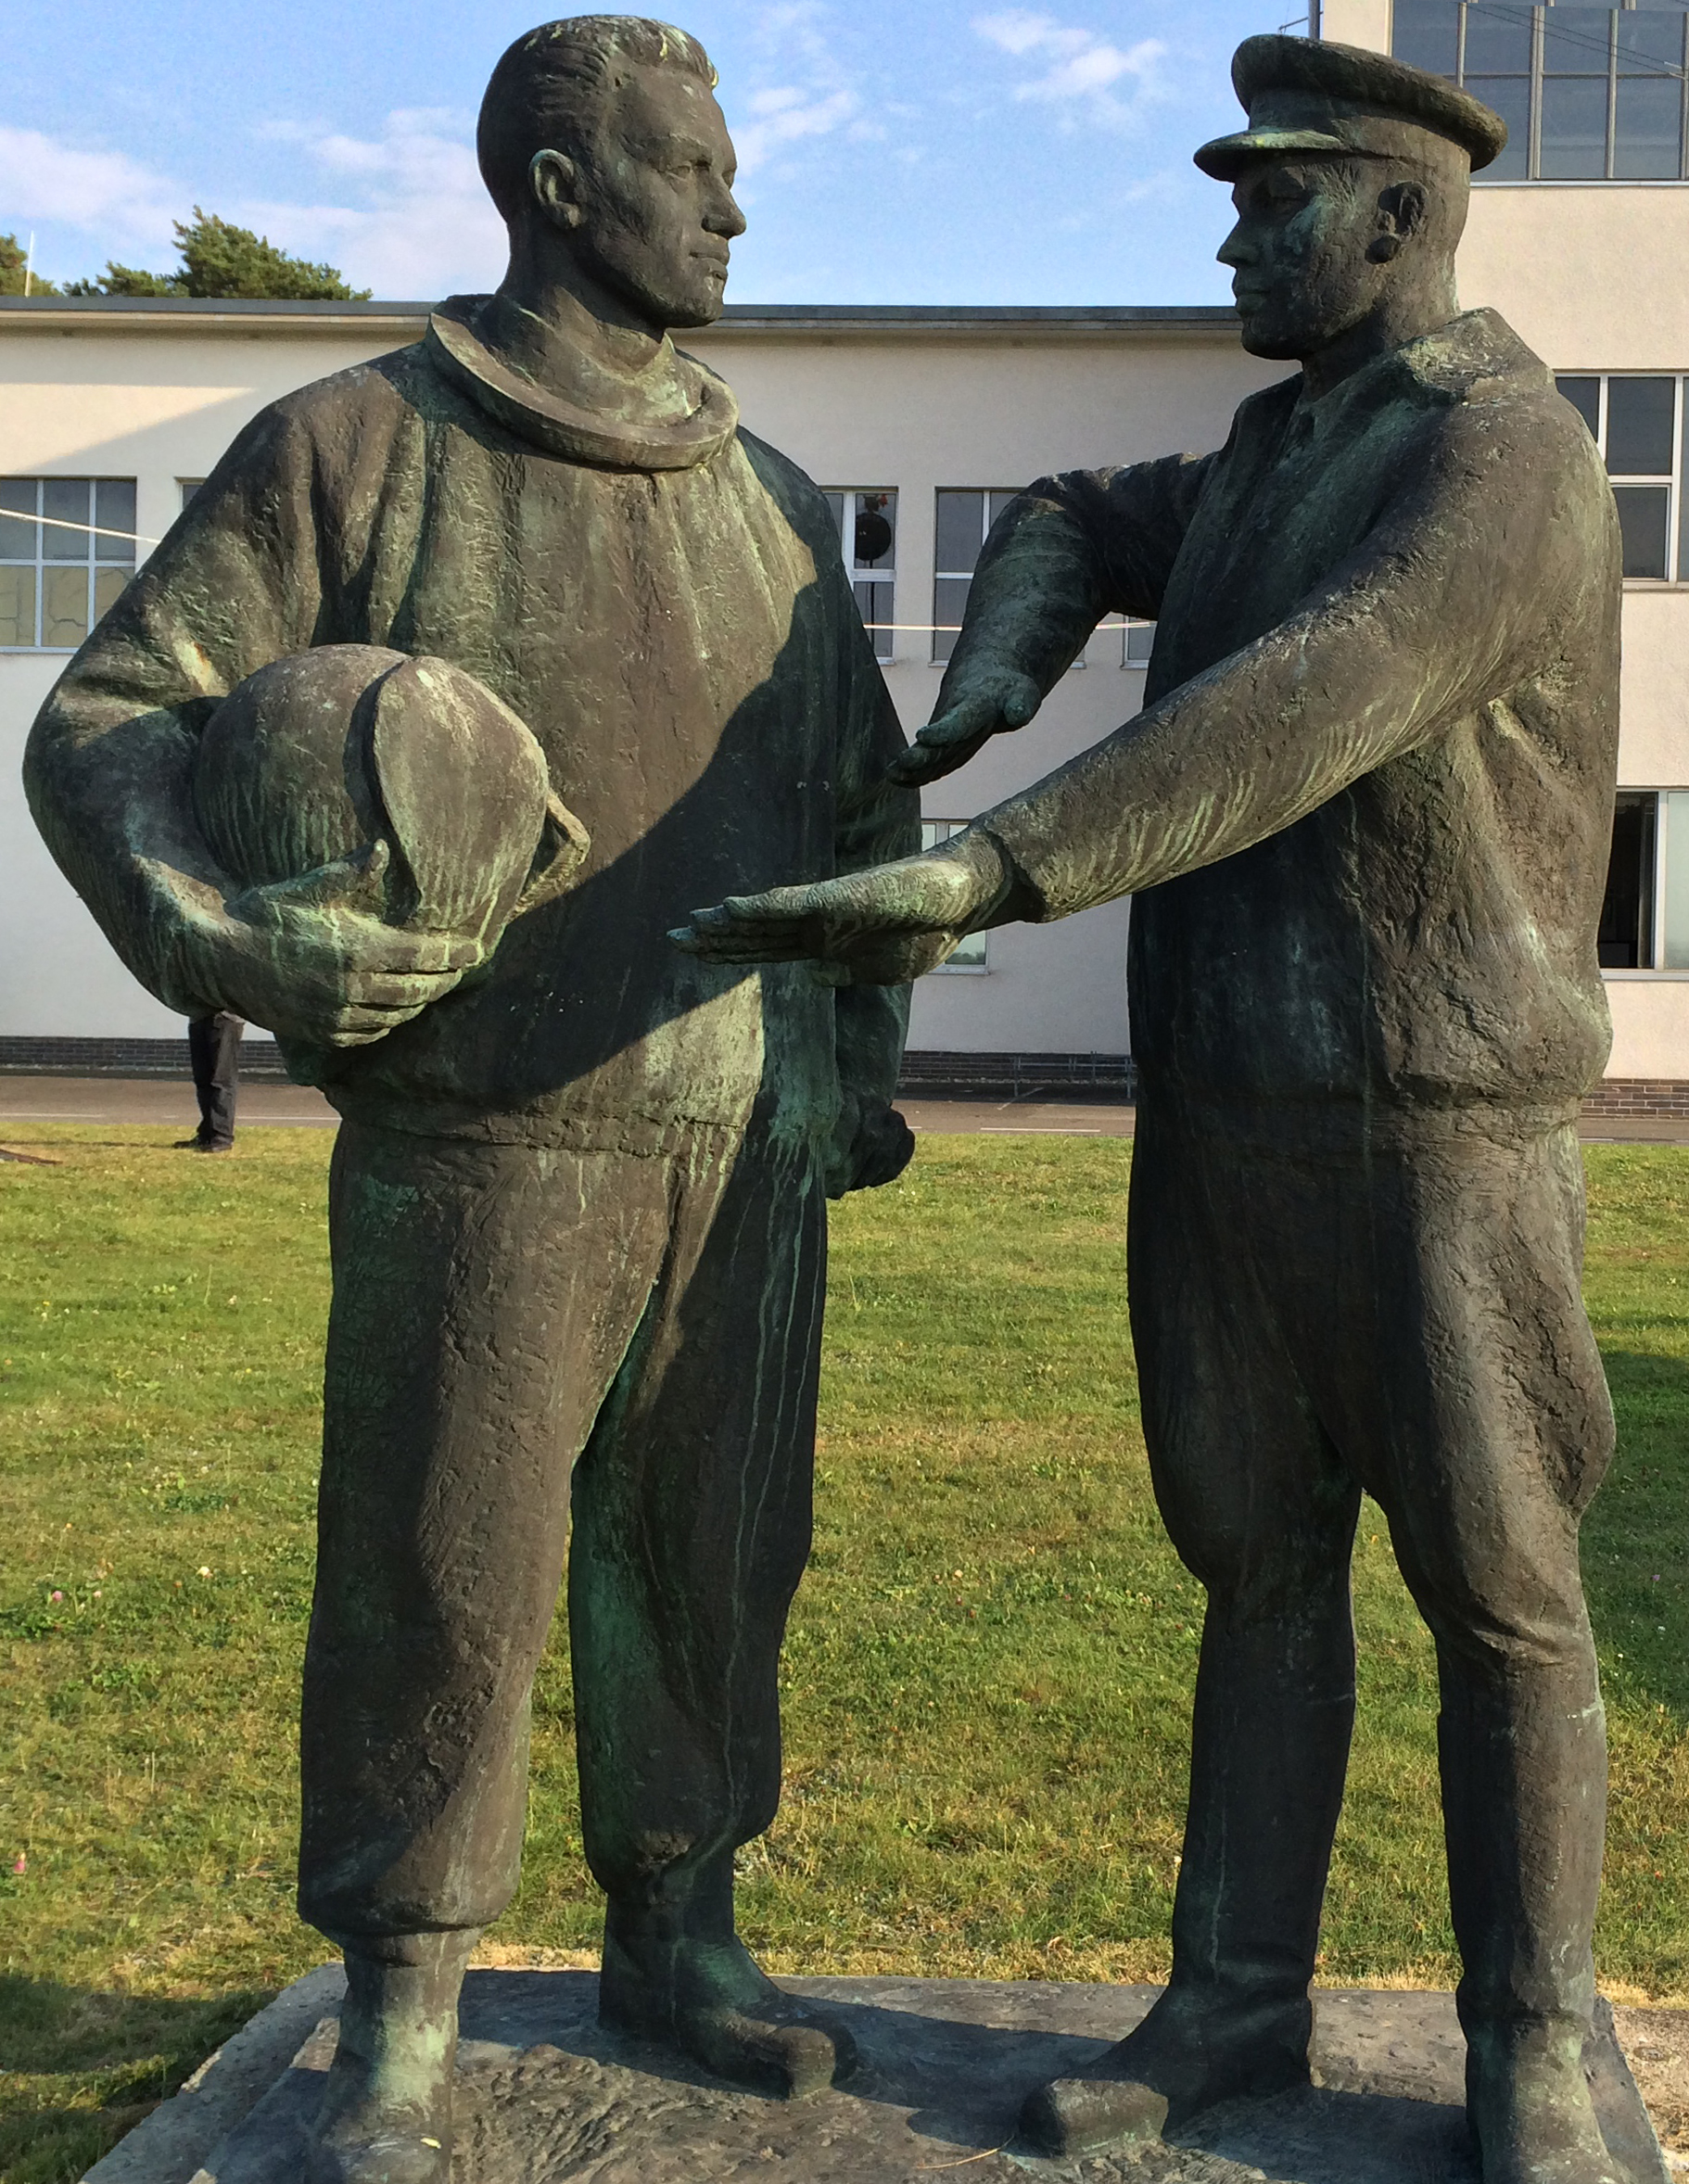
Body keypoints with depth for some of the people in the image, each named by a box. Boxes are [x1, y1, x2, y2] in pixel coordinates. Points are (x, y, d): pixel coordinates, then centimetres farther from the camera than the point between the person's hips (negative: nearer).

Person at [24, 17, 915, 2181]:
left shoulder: (773, 501, 13)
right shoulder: (345, 453, -1)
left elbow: (866, 798, 22)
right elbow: (110, 719, -3)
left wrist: (861, 1063, 13)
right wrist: (213, 928, -21)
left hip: (746, 1153, 5)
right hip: (486, 1149, -4)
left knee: (712, 1557, 11)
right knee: (439, 1576, 0)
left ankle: (674, 1935, 30)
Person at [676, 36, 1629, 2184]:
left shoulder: (1508, 465, -16)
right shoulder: (1279, 449, 14)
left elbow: (1284, 730, -30)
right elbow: (1068, 530, 28)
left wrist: (976, 882, -38)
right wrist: (990, 678, 3)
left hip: (1432, 1137, -7)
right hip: (1223, 1120, 7)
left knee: (1494, 1592, 3)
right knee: (1261, 1565, 11)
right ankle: (1236, 2003, 21)